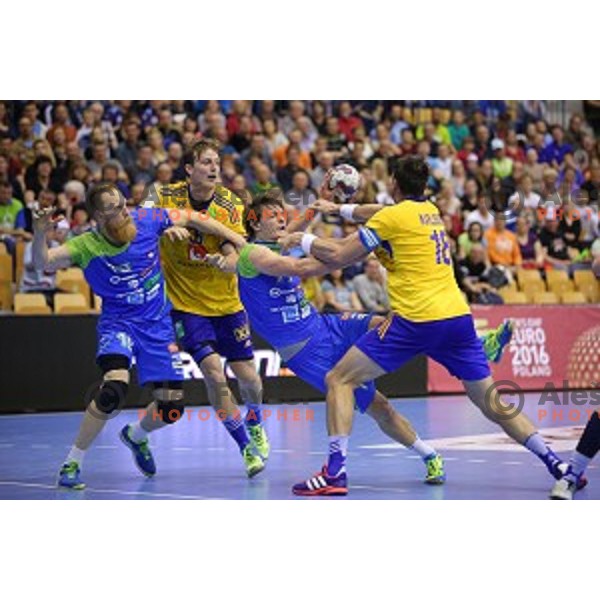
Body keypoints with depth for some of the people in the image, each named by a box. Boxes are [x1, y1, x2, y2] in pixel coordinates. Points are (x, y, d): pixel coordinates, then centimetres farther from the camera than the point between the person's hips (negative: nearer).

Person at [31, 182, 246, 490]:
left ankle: (135, 436, 38)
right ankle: (71, 464, -15)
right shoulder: (86, 246, -17)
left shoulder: (146, 220, -10)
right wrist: (40, 234, -47)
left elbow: (192, 218, 4)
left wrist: (240, 242, 4)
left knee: (171, 407, 2)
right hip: (118, 323, -4)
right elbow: (44, 262, -27)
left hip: (158, 325, 4)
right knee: (114, 388, -31)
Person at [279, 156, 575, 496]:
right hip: (459, 317, 6)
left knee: (339, 380, 1)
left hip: (415, 321, -6)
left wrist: (304, 240, 19)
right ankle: (556, 464, 3)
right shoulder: (431, 210, 19)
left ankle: (336, 471, -10)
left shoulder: (392, 217, 0)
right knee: (492, 404, 12)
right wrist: (343, 209, 49)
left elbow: (337, 258, 3)